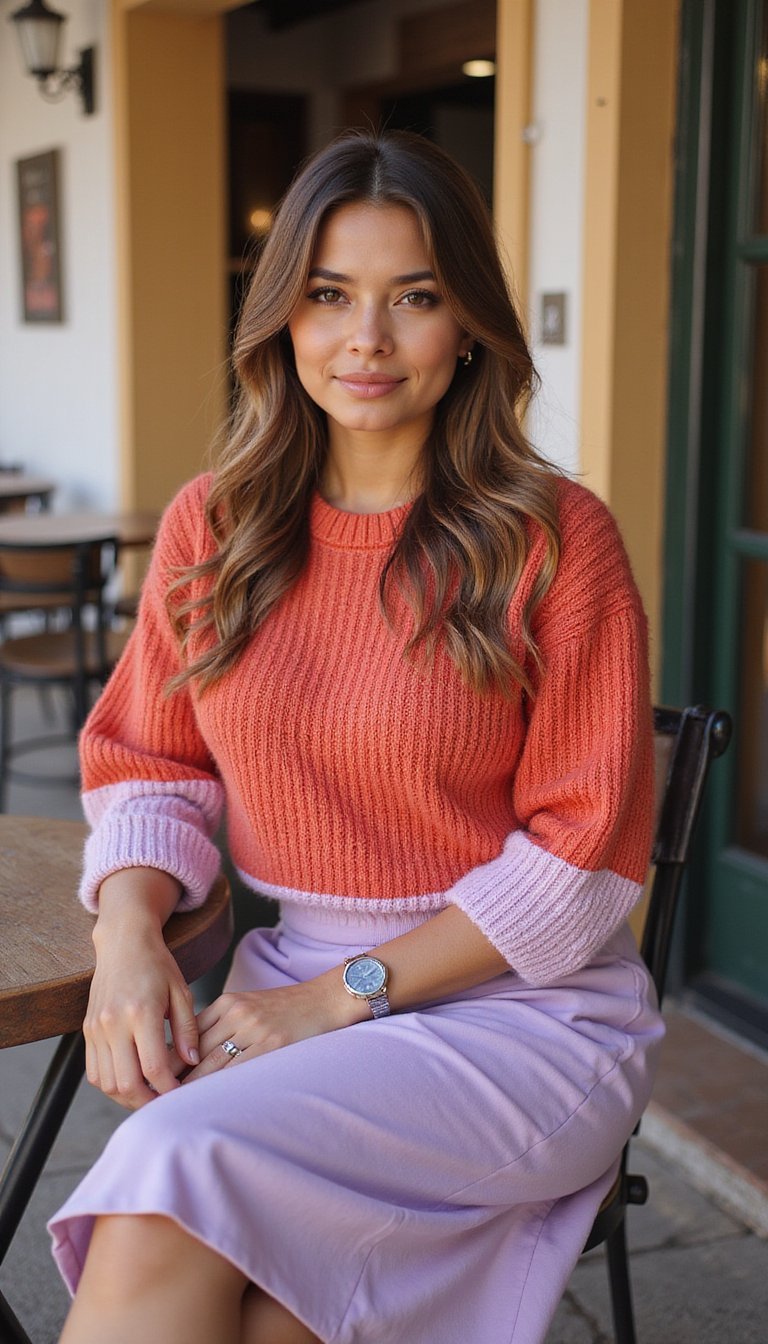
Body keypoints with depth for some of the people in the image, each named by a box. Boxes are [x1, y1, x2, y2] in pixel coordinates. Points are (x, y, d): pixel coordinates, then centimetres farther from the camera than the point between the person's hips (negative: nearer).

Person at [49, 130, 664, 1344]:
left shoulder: (556, 539, -7)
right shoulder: (212, 528, 6)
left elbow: (581, 856, -8)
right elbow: (148, 766, 11)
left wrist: (345, 994, -14)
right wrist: (128, 935, -10)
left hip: (524, 1005, -3)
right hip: (293, 983, 3)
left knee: (184, 1165, -28)